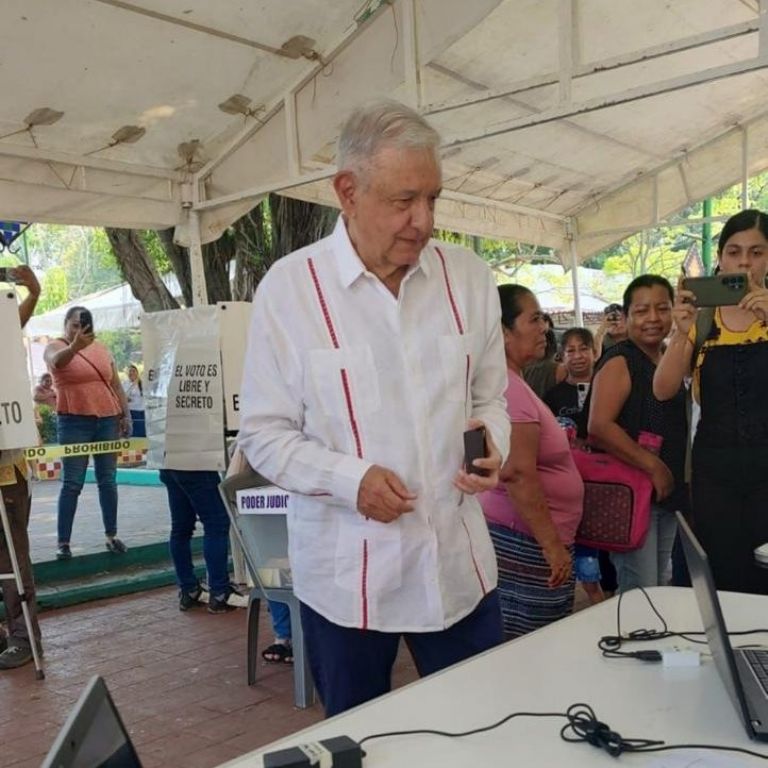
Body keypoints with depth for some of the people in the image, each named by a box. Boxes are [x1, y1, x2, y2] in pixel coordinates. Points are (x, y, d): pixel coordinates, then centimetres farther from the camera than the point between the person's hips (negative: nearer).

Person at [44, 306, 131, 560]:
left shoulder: (101, 348, 11)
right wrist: (75, 346, -48)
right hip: (74, 422, -4)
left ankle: (111, 535, 16)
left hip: (107, 420, 4)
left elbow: (116, 385, 16)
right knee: (72, 483, -4)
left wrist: (125, 415, 9)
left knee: (108, 480, 8)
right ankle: (63, 542, 2)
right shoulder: (56, 346, -2)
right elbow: (57, 361, -28)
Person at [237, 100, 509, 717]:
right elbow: (264, 435, -5)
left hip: (462, 566, 3)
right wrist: (351, 477, -19)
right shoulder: (289, 287, -8)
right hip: (345, 576, -2)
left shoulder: (468, 278, 2)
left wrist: (493, 441, -9)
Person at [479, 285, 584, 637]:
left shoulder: (512, 383, 14)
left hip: (527, 539, 10)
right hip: (525, 542, -10)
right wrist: (552, 543, -20)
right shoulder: (507, 387, -19)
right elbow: (519, 475, -24)